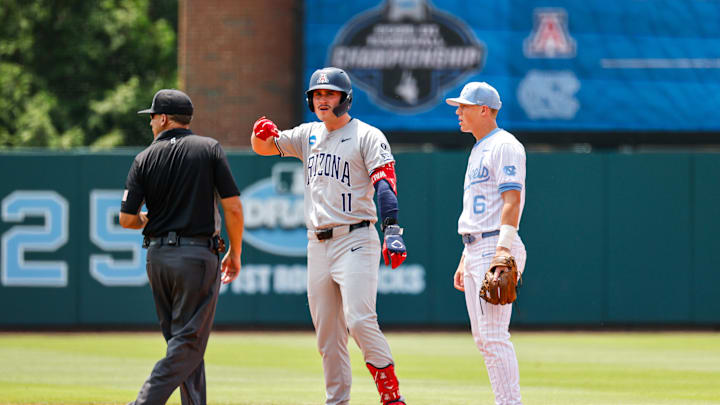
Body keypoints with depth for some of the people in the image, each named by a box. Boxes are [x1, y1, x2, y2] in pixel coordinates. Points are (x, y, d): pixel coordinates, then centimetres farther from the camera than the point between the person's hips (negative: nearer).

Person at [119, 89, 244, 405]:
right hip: (198, 255, -3)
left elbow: (127, 219, 0)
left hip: (157, 256, 3)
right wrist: (235, 254, 6)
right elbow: (233, 207, -6)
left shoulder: (145, 158, 3)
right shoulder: (209, 148, -1)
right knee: (189, 343, -4)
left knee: (181, 341, 13)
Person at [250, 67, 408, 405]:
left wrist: (392, 229, -29)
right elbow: (263, 147, 16)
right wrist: (261, 133, -10)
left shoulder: (367, 136, -2)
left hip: (355, 241, -7)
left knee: (359, 320, -20)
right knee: (327, 333, 6)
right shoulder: (309, 135, 17)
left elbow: (385, 182, -14)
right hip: (318, 246, 7)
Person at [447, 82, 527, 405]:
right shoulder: (479, 150, 23)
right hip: (475, 250, 10)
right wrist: (465, 261, 24)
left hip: (496, 248, -10)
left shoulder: (504, 146, -8)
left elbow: (512, 200, -19)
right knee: (483, 337, 9)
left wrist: (503, 249, -28)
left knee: (494, 334, -15)